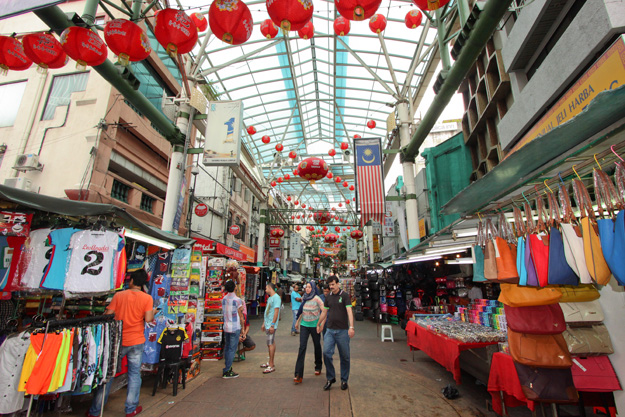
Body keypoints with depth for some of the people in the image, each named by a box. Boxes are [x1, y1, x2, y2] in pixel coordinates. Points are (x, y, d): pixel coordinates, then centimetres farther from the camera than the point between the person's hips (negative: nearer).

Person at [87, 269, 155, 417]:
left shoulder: (119, 295, -5)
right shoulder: (147, 298, -9)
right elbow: (148, 319, -13)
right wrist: (153, 312, 6)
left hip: (117, 341, 1)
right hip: (136, 342, -1)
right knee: (134, 374, 12)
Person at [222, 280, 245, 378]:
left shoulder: (224, 299, 4)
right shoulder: (237, 300, -14)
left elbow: (224, 312, 12)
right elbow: (241, 317, -8)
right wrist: (242, 328, 4)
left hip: (225, 327, 6)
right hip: (235, 328, -6)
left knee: (227, 348, 15)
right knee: (232, 349, 1)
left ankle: (227, 368, 24)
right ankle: (227, 372, 4)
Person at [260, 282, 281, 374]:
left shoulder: (276, 297, -15)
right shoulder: (270, 298, 16)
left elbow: (276, 312, -20)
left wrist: (272, 325, -22)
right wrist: (264, 323, 22)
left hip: (271, 325, -9)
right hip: (267, 325, 9)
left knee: (271, 343, -5)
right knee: (270, 343, 16)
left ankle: (271, 366, 2)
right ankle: (271, 362, 26)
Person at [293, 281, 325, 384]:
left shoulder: (316, 299, -14)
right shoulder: (304, 298, 3)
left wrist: (322, 324, -19)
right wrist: (298, 322, 22)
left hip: (314, 325, -3)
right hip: (304, 325, 3)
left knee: (317, 346, 14)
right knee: (302, 347, -5)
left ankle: (318, 367, 37)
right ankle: (298, 374, -4)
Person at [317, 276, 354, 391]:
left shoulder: (344, 295, -6)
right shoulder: (328, 297, 8)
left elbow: (349, 311, -15)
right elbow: (324, 312, 19)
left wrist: (351, 327, -26)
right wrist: (318, 324, 26)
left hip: (342, 330, -3)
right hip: (330, 330, 4)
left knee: (344, 357, 7)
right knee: (326, 353, -5)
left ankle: (344, 380, 25)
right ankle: (330, 378, 14)